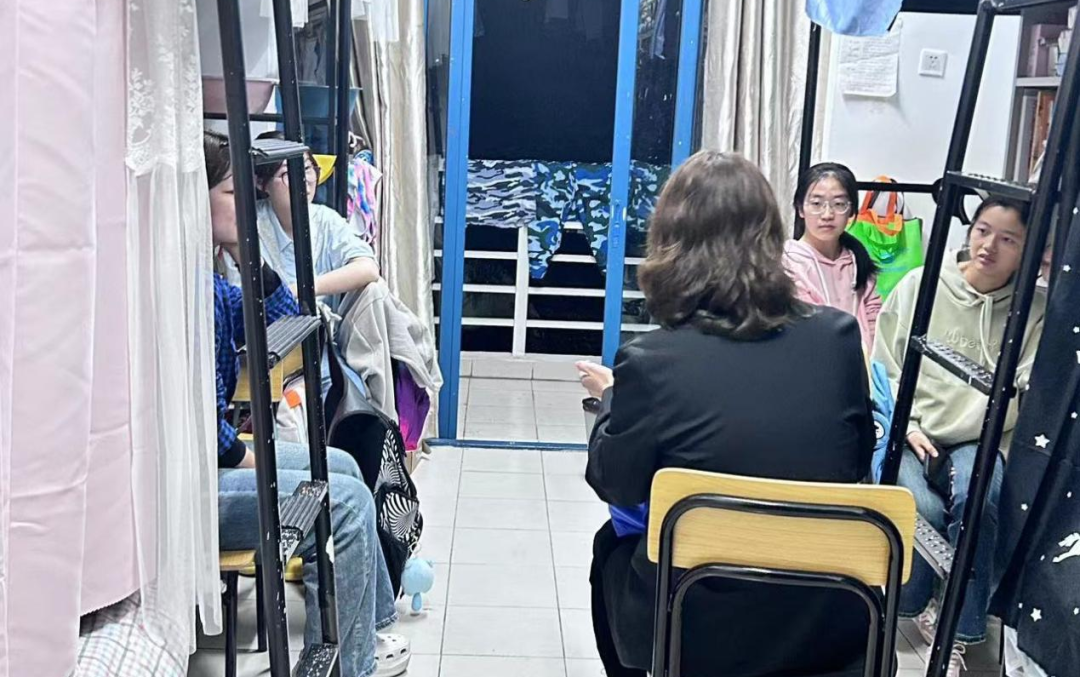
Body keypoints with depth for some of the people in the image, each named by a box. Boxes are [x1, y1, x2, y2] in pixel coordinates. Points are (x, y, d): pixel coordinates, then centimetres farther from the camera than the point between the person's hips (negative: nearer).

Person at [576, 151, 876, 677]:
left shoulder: (650, 361, -20)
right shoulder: (838, 335, -10)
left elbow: (614, 485, -3)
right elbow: (860, 461, 6)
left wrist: (611, 397, 13)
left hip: (699, 630, -3)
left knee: (612, 546, 27)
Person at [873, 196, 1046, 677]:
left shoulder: (1035, 309, 2)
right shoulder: (919, 285, 2)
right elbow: (885, 368, 6)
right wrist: (907, 425, -4)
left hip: (978, 442, 0)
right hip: (909, 435, 0)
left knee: (976, 495, -32)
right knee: (922, 509, -28)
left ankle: (960, 631, -13)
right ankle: (913, 601, 5)